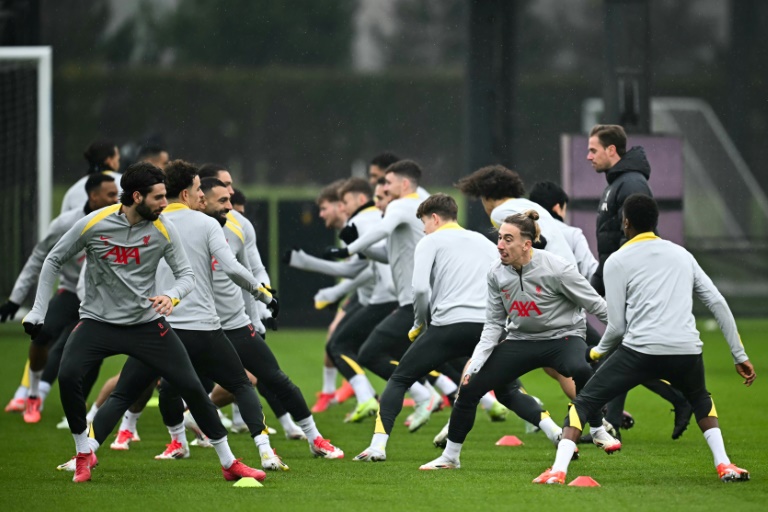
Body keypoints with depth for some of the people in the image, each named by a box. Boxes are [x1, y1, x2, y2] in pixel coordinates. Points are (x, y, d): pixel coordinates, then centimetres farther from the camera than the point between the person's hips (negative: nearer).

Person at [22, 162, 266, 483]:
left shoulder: (163, 229, -8)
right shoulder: (93, 224, -13)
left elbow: (186, 274, -2)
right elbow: (54, 260, 1)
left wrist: (171, 296, -26)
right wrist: (37, 312, -2)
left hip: (147, 322, 1)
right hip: (98, 321, -1)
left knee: (191, 385, -5)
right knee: (68, 375, -26)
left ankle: (229, 463, 10)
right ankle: (83, 454, -3)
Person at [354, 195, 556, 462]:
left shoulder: (431, 242, 9)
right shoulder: (484, 242, 24)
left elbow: (420, 288, -6)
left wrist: (420, 324, 9)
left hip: (449, 324, -4)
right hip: (489, 327, 4)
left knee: (399, 379, 9)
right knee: (507, 391, 20)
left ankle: (378, 445, -5)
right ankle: (557, 432, 2)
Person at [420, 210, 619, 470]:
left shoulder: (556, 269, -22)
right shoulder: (496, 273, -7)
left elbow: (596, 305, -13)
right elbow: (494, 323, 1)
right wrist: (476, 361, -9)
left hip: (562, 336, -5)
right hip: (521, 340, 5)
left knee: (580, 370, -40)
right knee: (470, 388, -4)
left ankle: (598, 431, -15)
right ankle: (450, 457, 16)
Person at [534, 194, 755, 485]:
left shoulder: (617, 261, 9)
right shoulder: (681, 254, 22)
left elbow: (617, 326, 4)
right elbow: (718, 304, 16)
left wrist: (598, 351, 25)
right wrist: (740, 355, 20)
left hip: (641, 350, -4)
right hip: (686, 351, 4)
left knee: (583, 403, 9)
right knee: (700, 399, 36)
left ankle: (558, 471, -9)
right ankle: (724, 465, 21)